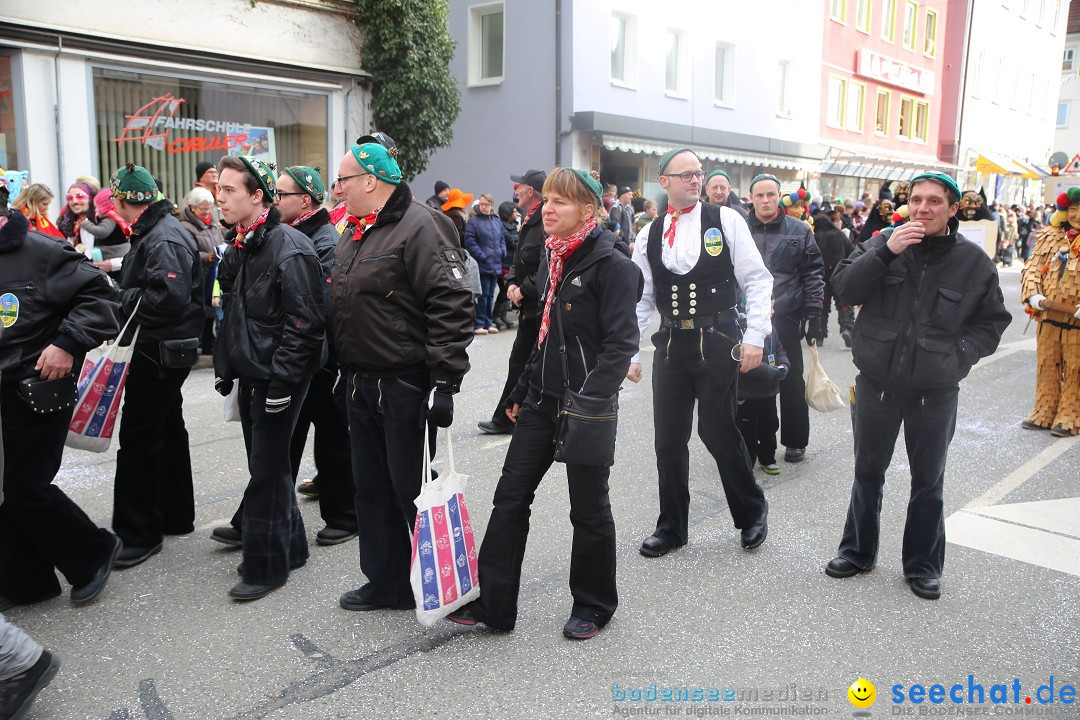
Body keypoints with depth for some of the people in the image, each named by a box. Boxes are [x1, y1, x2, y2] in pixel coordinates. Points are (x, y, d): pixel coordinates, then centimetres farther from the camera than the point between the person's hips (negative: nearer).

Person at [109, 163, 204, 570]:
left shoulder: (164, 239, -18)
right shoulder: (153, 232, 14)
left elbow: (170, 298, -29)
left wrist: (122, 299, -17)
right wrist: (117, 279, 5)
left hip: (159, 353, -11)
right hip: (162, 350, 11)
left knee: (138, 437, -6)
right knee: (168, 429, 17)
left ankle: (139, 533, 3)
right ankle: (175, 517, 31)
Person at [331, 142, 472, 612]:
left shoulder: (419, 227, -15)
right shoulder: (353, 234, 15)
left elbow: (452, 306, -22)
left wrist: (445, 381, -24)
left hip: (406, 386, -9)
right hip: (360, 385, 9)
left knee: (412, 489, 0)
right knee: (372, 488, 16)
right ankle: (386, 582, 30)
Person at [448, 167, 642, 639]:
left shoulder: (611, 264, -13)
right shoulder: (552, 259, 12)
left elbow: (620, 343, -19)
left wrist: (590, 399, -27)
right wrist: (521, 392, 19)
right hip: (541, 402, 8)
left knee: (589, 508, 8)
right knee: (510, 497, 8)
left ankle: (593, 606, 28)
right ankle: (493, 604, 19)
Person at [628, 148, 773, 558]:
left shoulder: (725, 220, -2)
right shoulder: (650, 235, 7)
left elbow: (757, 280, -3)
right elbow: (640, 298, 10)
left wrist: (754, 337, -10)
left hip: (718, 342, -3)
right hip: (672, 343, 3)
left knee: (718, 431, 1)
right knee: (668, 439, 7)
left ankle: (752, 511, 28)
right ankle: (672, 527, 24)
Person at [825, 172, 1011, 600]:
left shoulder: (974, 261, -1)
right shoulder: (884, 243, -2)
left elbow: (993, 320, 7)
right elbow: (844, 288, -12)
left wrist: (959, 355, -8)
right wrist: (885, 253, -23)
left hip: (935, 392, 0)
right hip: (877, 383, 0)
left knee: (928, 481, 12)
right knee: (868, 472, 14)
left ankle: (923, 564, 29)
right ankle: (858, 550, 31)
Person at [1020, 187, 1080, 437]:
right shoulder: (1050, 237, 8)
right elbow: (1032, 267, 7)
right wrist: (1033, 294, -11)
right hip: (1048, 316, 3)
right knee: (1046, 366, 12)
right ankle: (1044, 412, 23)